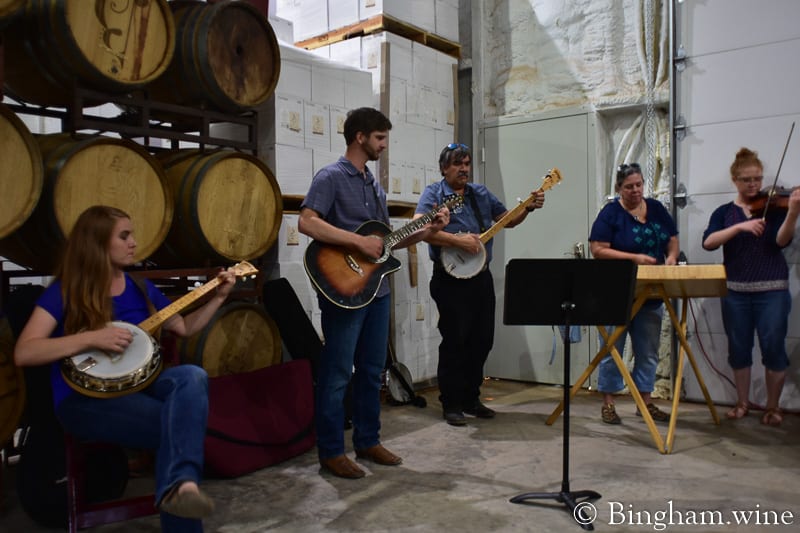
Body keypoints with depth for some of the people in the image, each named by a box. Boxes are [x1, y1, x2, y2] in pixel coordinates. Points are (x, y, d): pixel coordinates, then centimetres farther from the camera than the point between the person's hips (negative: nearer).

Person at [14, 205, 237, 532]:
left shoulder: (140, 288, 13)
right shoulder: (65, 291, -3)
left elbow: (184, 327, 21)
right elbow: (23, 353, -13)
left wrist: (218, 297, 10)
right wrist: (92, 337, -23)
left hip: (136, 386, 5)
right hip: (84, 400, -5)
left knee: (192, 377, -32)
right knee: (182, 422, -30)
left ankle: (180, 486, -46)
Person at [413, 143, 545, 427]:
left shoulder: (481, 193, 14)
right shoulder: (433, 193, -4)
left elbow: (507, 220, 20)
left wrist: (528, 207, 3)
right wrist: (457, 240, -24)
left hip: (481, 277, 6)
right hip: (450, 279, -6)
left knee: (482, 340, 10)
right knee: (455, 341, -3)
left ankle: (471, 399, 25)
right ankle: (451, 404, 10)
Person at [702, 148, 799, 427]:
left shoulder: (774, 207, 3)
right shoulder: (724, 212, 6)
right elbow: (708, 242, -11)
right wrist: (740, 226, -24)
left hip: (772, 290, -1)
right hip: (735, 291, 1)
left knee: (773, 348, -1)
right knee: (738, 348, 8)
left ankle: (773, 406, 16)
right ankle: (742, 402, 23)